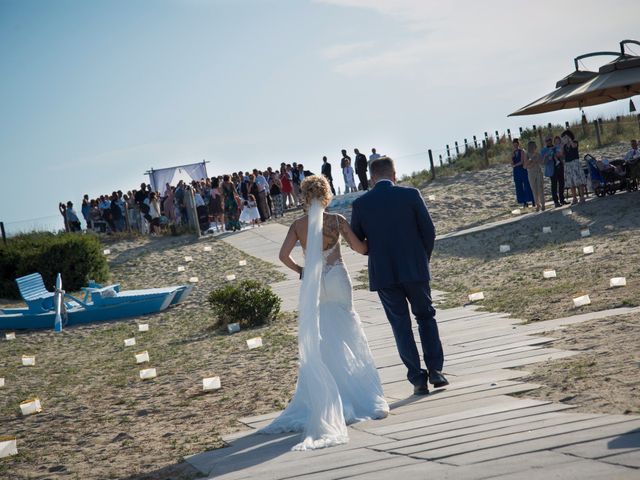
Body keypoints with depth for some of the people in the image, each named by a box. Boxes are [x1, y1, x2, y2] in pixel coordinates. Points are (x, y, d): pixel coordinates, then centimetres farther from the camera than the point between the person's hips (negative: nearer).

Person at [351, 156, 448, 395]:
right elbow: (429, 231, -2)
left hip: (383, 274, 0)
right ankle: (435, 370, 7)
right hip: (414, 269, 0)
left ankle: (417, 378, 6)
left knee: (401, 325, 8)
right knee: (426, 316, 16)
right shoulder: (411, 195, -5)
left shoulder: (361, 204, -3)